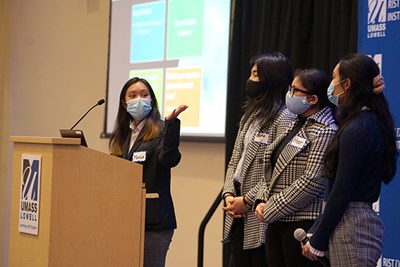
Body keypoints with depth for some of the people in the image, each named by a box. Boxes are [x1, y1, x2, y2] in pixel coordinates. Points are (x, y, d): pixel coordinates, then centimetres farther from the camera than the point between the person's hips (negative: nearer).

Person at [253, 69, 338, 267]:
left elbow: (311, 182, -20)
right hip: (276, 221, 8)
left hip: (303, 223, -8)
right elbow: (273, 170, 18)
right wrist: (262, 201, 2)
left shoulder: (325, 132, -13)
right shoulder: (295, 126, 15)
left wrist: (271, 209, -15)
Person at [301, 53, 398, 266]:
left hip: (351, 227, -9)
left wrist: (317, 242, -11)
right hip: (367, 221, 9)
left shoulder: (357, 130, -16)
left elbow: (341, 192, -17)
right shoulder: (373, 123, 11)